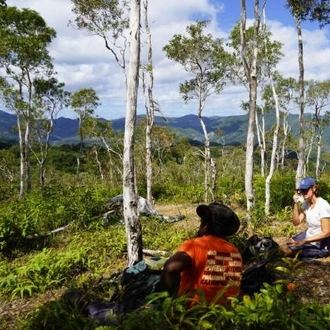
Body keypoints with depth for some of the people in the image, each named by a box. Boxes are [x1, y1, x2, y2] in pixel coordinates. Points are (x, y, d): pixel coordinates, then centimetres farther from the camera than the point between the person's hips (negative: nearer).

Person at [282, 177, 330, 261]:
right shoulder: (306, 203, -3)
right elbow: (296, 222, -7)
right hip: (309, 235, 8)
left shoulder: (323, 205, -25)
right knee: (285, 249, 6)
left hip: (320, 243, -8)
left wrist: (304, 241, -27)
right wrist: (296, 203, -17)